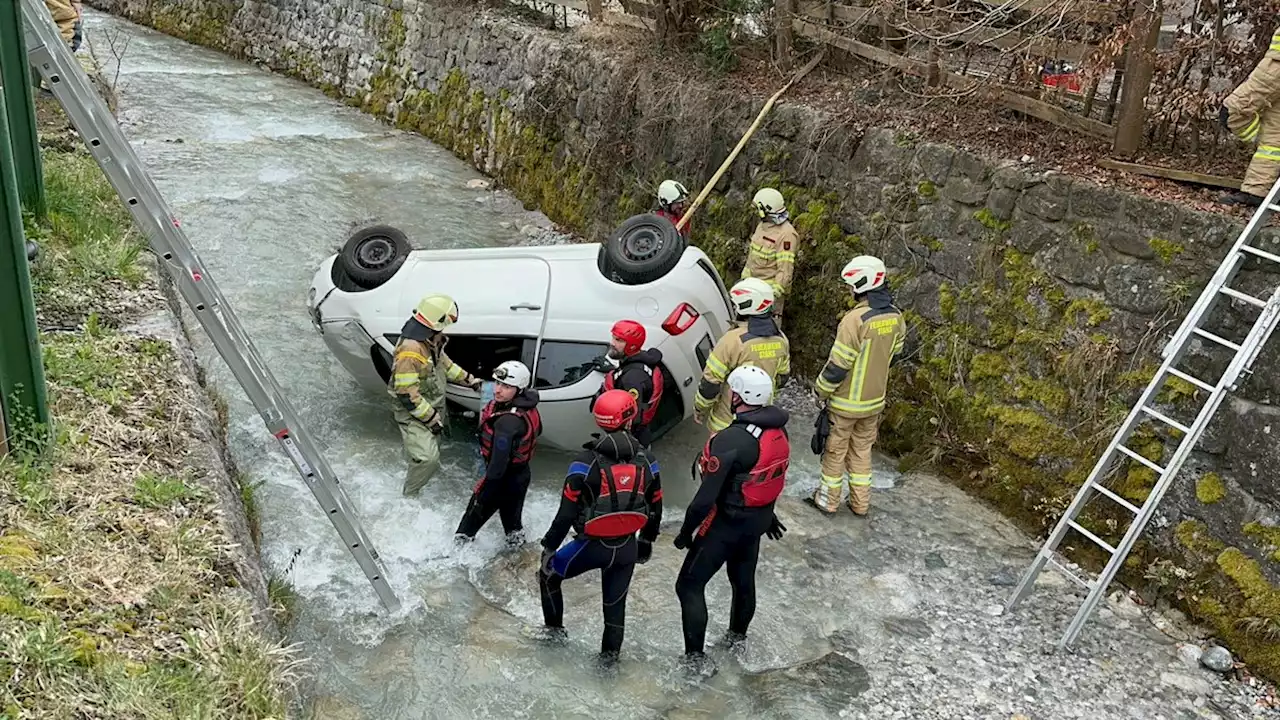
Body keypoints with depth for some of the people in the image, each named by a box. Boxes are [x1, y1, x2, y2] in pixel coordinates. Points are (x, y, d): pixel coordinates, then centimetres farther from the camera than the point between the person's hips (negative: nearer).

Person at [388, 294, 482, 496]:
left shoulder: (432, 342, -1)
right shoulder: (410, 351, -32)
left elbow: (445, 364, 19)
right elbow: (407, 395, -30)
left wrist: (470, 380, 17)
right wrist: (432, 418, -25)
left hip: (431, 409, 10)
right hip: (413, 415, -10)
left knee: (430, 456, 23)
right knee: (428, 458, -16)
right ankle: (409, 495, 6)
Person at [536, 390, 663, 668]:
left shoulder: (586, 461, -18)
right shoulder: (645, 460, -6)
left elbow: (567, 512, -15)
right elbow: (655, 507, 6)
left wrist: (549, 546, -3)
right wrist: (647, 540, 21)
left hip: (593, 545, -3)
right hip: (627, 547, 4)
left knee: (549, 573, 21)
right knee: (616, 601, 19)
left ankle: (553, 629, 31)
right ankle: (609, 655, 31)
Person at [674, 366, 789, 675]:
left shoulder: (730, 440, -30)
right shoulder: (778, 430, -5)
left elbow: (707, 495, -27)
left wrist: (686, 531, -14)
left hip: (727, 522, -8)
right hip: (758, 519, 8)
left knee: (689, 586, 6)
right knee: (744, 579, 26)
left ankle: (695, 658, 9)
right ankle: (737, 637, 47)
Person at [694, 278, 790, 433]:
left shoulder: (732, 340, -25)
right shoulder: (780, 340, -5)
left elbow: (711, 381, -19)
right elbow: (782, 378, 9)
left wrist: (699, 408, -4)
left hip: (727, 421, -5)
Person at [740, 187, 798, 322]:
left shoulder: (786, 234, -24)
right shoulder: (762, 225, 5)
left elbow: (785, 268, -25)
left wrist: (775, 293, -27)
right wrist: (745, 275, 20)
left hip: (771, 287, -9)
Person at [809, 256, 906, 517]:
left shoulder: (856, 319, -28)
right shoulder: (896, 317, -5)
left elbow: (838, 365, -23)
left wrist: (821, 391, -7)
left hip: (846, 401, -6)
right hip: (874, 400, 6)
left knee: (835, 452, 11)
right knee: (862, 451, 21)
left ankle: (828, 500, 25)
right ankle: (861, 503, 29)